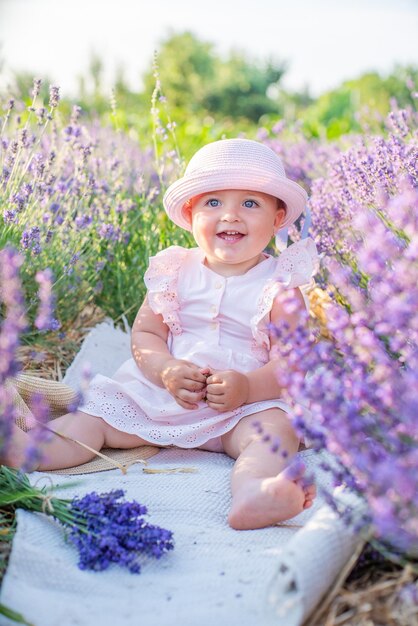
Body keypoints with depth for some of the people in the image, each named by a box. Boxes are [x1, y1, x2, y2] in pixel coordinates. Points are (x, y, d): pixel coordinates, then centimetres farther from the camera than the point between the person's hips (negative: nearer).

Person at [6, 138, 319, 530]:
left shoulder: (279, 287, -3)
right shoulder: (176, 273, 5)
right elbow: (144, 332, 5)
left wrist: (247, 387, -28)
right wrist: (166, 371, -16)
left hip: (248, 403, -3)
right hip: (158, 392, 4)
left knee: (276, 428, -34)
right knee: (91, 418, -10)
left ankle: (250, 492, -61)